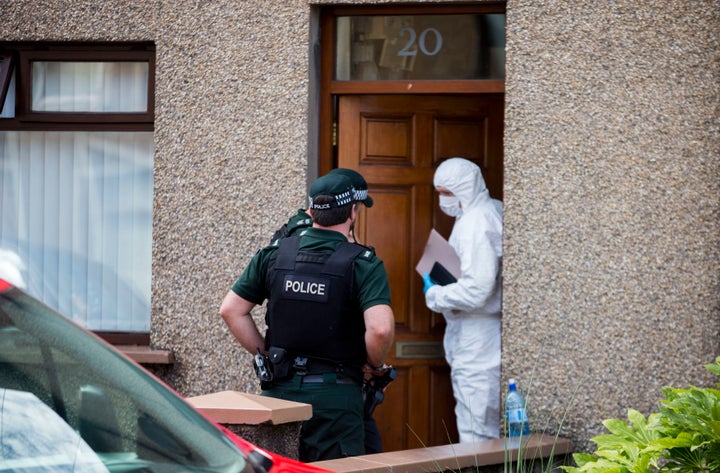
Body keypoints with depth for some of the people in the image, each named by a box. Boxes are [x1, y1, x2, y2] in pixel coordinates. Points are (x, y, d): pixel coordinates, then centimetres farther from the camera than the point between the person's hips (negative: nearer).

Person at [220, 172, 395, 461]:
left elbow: (231, 310, 5)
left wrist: (266, 355, 11)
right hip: (335, 393, -4)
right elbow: (380, 328, -23)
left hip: (279, 387, 4)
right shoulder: (363, 264, -9)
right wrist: (374, 363, -3)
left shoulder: (274, 254, 3)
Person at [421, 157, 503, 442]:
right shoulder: (495, 211, 12)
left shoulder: (475, 224, -18)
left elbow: (475, 290, -25)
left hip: (476, 341, -10)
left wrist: (434, 294, -10)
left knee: (475, 432, -9)